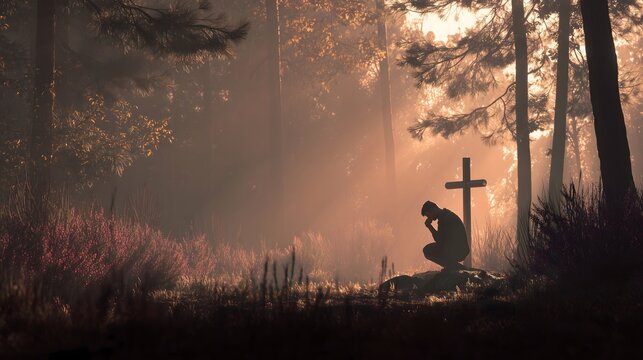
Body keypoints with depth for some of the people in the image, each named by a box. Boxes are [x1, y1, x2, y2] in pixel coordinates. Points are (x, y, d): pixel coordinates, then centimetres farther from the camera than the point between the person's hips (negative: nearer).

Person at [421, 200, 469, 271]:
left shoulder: (444, 218, -17)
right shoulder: (446, 214, 15)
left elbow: (439, 240, -17)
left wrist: (429, 226, -11)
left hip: (457, 252, -10)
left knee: (427, 251, -8)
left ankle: (453, 267, -7)